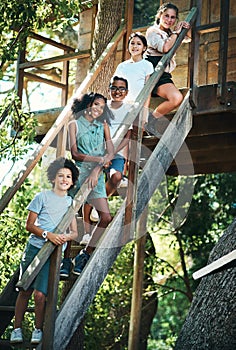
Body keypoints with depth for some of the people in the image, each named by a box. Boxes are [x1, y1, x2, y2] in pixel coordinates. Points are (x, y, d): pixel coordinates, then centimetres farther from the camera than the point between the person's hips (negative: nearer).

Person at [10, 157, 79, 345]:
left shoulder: (71, 202, 12)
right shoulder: (42, 197, 3)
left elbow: (75, 232, 11)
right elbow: (29, 225, 0)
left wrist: (67, 236, -13)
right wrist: (48, 234, -15)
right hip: (35, 247, -1)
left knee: (40, 294, -9)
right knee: (25, 291, -1)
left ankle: (38, 330, 7)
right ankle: (17, 328, 11)